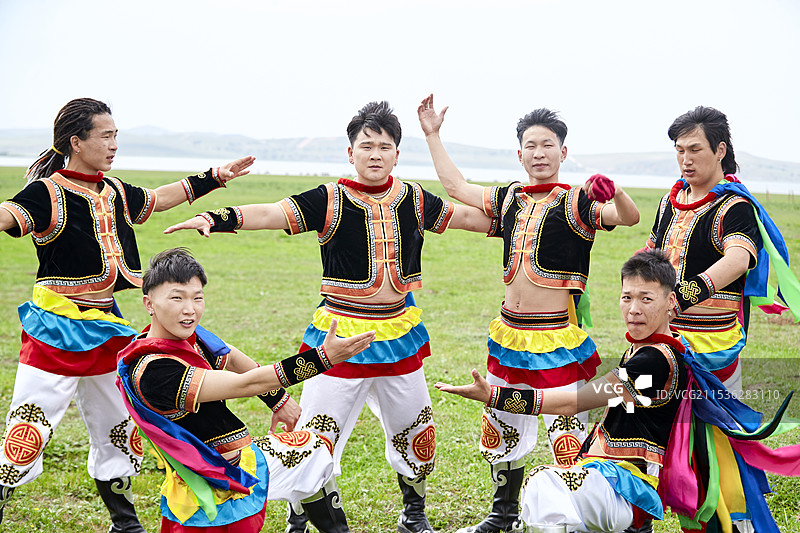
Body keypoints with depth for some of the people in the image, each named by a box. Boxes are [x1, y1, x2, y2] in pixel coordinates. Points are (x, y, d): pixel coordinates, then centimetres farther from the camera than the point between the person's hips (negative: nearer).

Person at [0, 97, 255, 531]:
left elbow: (158, 199, 27)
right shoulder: (48, 193, -14)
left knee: (122, 429, 17)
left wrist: (215, 177, 31)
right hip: (57, 329, -8)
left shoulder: (114, 192, 9)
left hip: (105, 329, 8)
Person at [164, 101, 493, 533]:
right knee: (317, 436, -2)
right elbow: (270, 214, -20)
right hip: (341, 335, -4)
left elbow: (466, 216, 17)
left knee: (415, 433, 16)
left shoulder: (413, 200, 3)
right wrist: (215, 218, -35)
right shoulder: (329, 202, -9)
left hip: (398, 333, 4)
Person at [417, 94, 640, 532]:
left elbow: (630, 217, -25)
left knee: (568, 436, -4)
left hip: (558, 339, -7)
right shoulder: (508, 199, 10)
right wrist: (432, 134, 24)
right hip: (509, 333, 7)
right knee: (500, 428, 19)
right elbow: (455, 186, 22)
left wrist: (614, 194, -46)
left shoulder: (576, 204, -8)